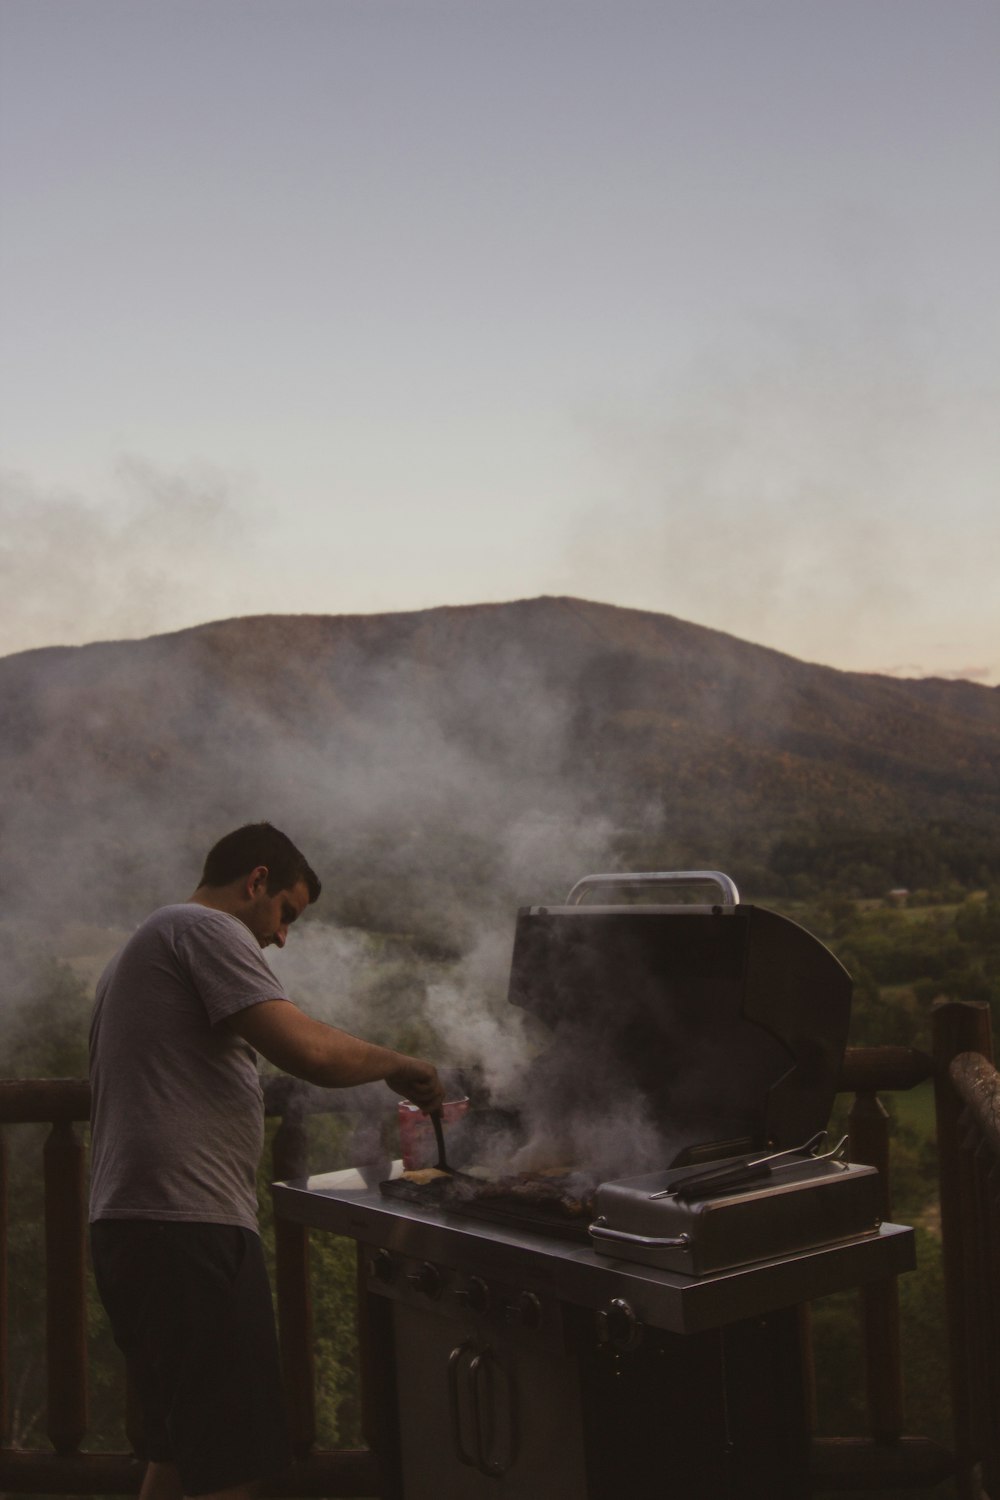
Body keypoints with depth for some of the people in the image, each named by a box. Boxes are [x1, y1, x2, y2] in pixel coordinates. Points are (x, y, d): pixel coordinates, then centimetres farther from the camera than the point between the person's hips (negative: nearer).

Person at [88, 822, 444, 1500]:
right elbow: (309, 1049, -19)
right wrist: (397, 1064, -2)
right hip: (190, 1225, -11)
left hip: (128, 1224, 11)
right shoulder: (206, 928, -6)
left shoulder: (145, 946, 26)